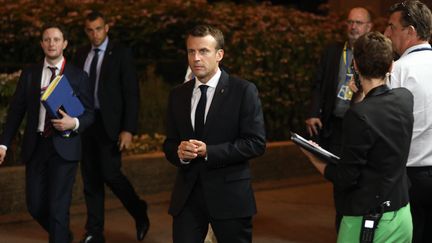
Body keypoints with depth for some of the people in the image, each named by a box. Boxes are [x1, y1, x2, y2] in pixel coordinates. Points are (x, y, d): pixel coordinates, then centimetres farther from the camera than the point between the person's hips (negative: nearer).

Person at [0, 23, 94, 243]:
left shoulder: (78, 76, 2)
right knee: (35, 205, 7)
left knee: (58, 206, -7)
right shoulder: (29, 74, 8)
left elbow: (89, 114, 4)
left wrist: (74, 123, -18)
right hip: (35, 146, 3)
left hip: (64, 148, -3)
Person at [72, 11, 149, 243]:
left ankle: (140, 213, 15)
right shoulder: (81, 54, 11)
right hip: (86, 121, 5)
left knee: (110, 174, -10)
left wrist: (129, 129, -15)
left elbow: (131, 93, -8)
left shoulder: (121, 53, -5)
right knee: (90, 178, 7)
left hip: (110, 123, -5)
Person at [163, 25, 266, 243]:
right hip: (187, 195, 3)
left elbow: (256, 143, -11)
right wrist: (179, 153, -11)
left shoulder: (243, 91, -5)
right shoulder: (177, 95, 10)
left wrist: (208, 151, -18)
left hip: (229, 195, -3)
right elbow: (169, 144, 13)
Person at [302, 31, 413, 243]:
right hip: (403, 217, 7)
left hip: (368, 221, -7)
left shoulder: (359, 115, -21)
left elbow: (345, 179, -16)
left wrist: (316, 161, 1)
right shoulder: (405, 99, -2)